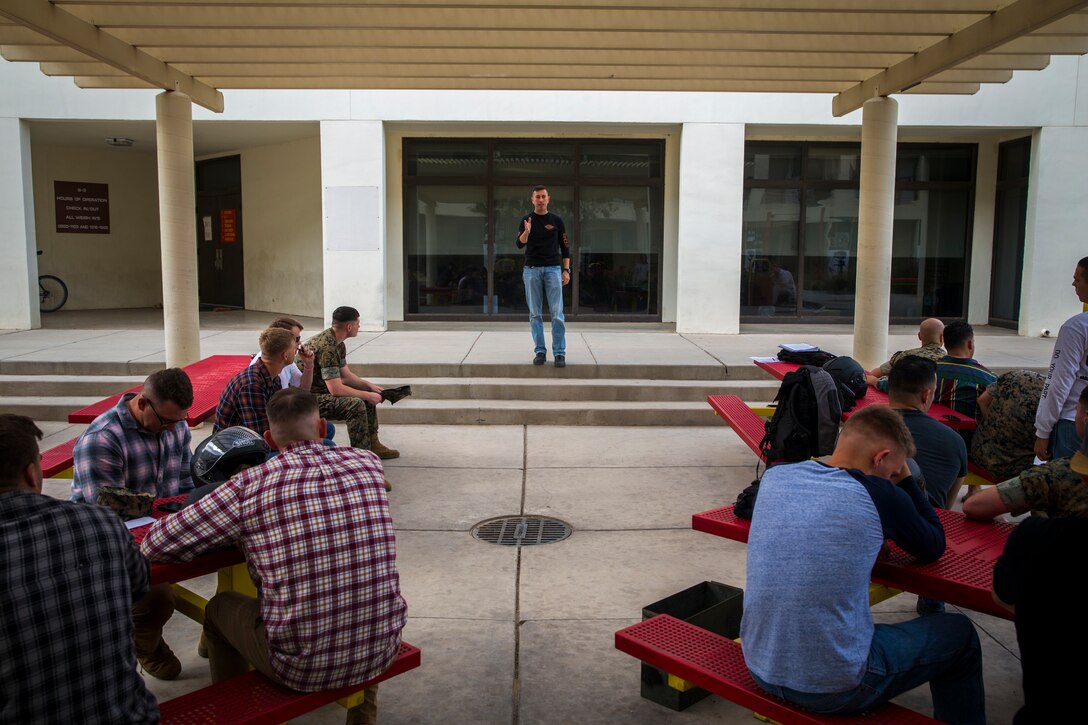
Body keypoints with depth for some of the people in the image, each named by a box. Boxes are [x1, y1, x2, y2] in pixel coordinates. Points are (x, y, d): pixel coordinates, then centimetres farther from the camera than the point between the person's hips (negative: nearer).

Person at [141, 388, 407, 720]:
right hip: (382, 653, 3)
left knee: (220, 607, 27)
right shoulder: (369, 463, -2)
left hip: (303, 669, -3)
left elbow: (154, 544, -4)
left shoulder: (250, 485, -12)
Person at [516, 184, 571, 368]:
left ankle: (559, 353, -3)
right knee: (535, 314, 3)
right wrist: (526, 232, -27)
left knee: (557, 314, -6)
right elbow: (520, 244, -6)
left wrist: (566, 270, -1)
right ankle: (540, 351, 10)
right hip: (532, 270, 1)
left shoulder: (556, 220, 7)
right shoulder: (526, 220, 6)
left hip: (553, 269, -1)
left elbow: (565, 247, 9)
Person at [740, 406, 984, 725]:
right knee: (959, 633, 18)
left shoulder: (774, 476, -2)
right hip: (834, 690, -6)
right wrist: (904, 478, 10)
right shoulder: (880, 495, -15)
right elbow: (934, 547, 5)